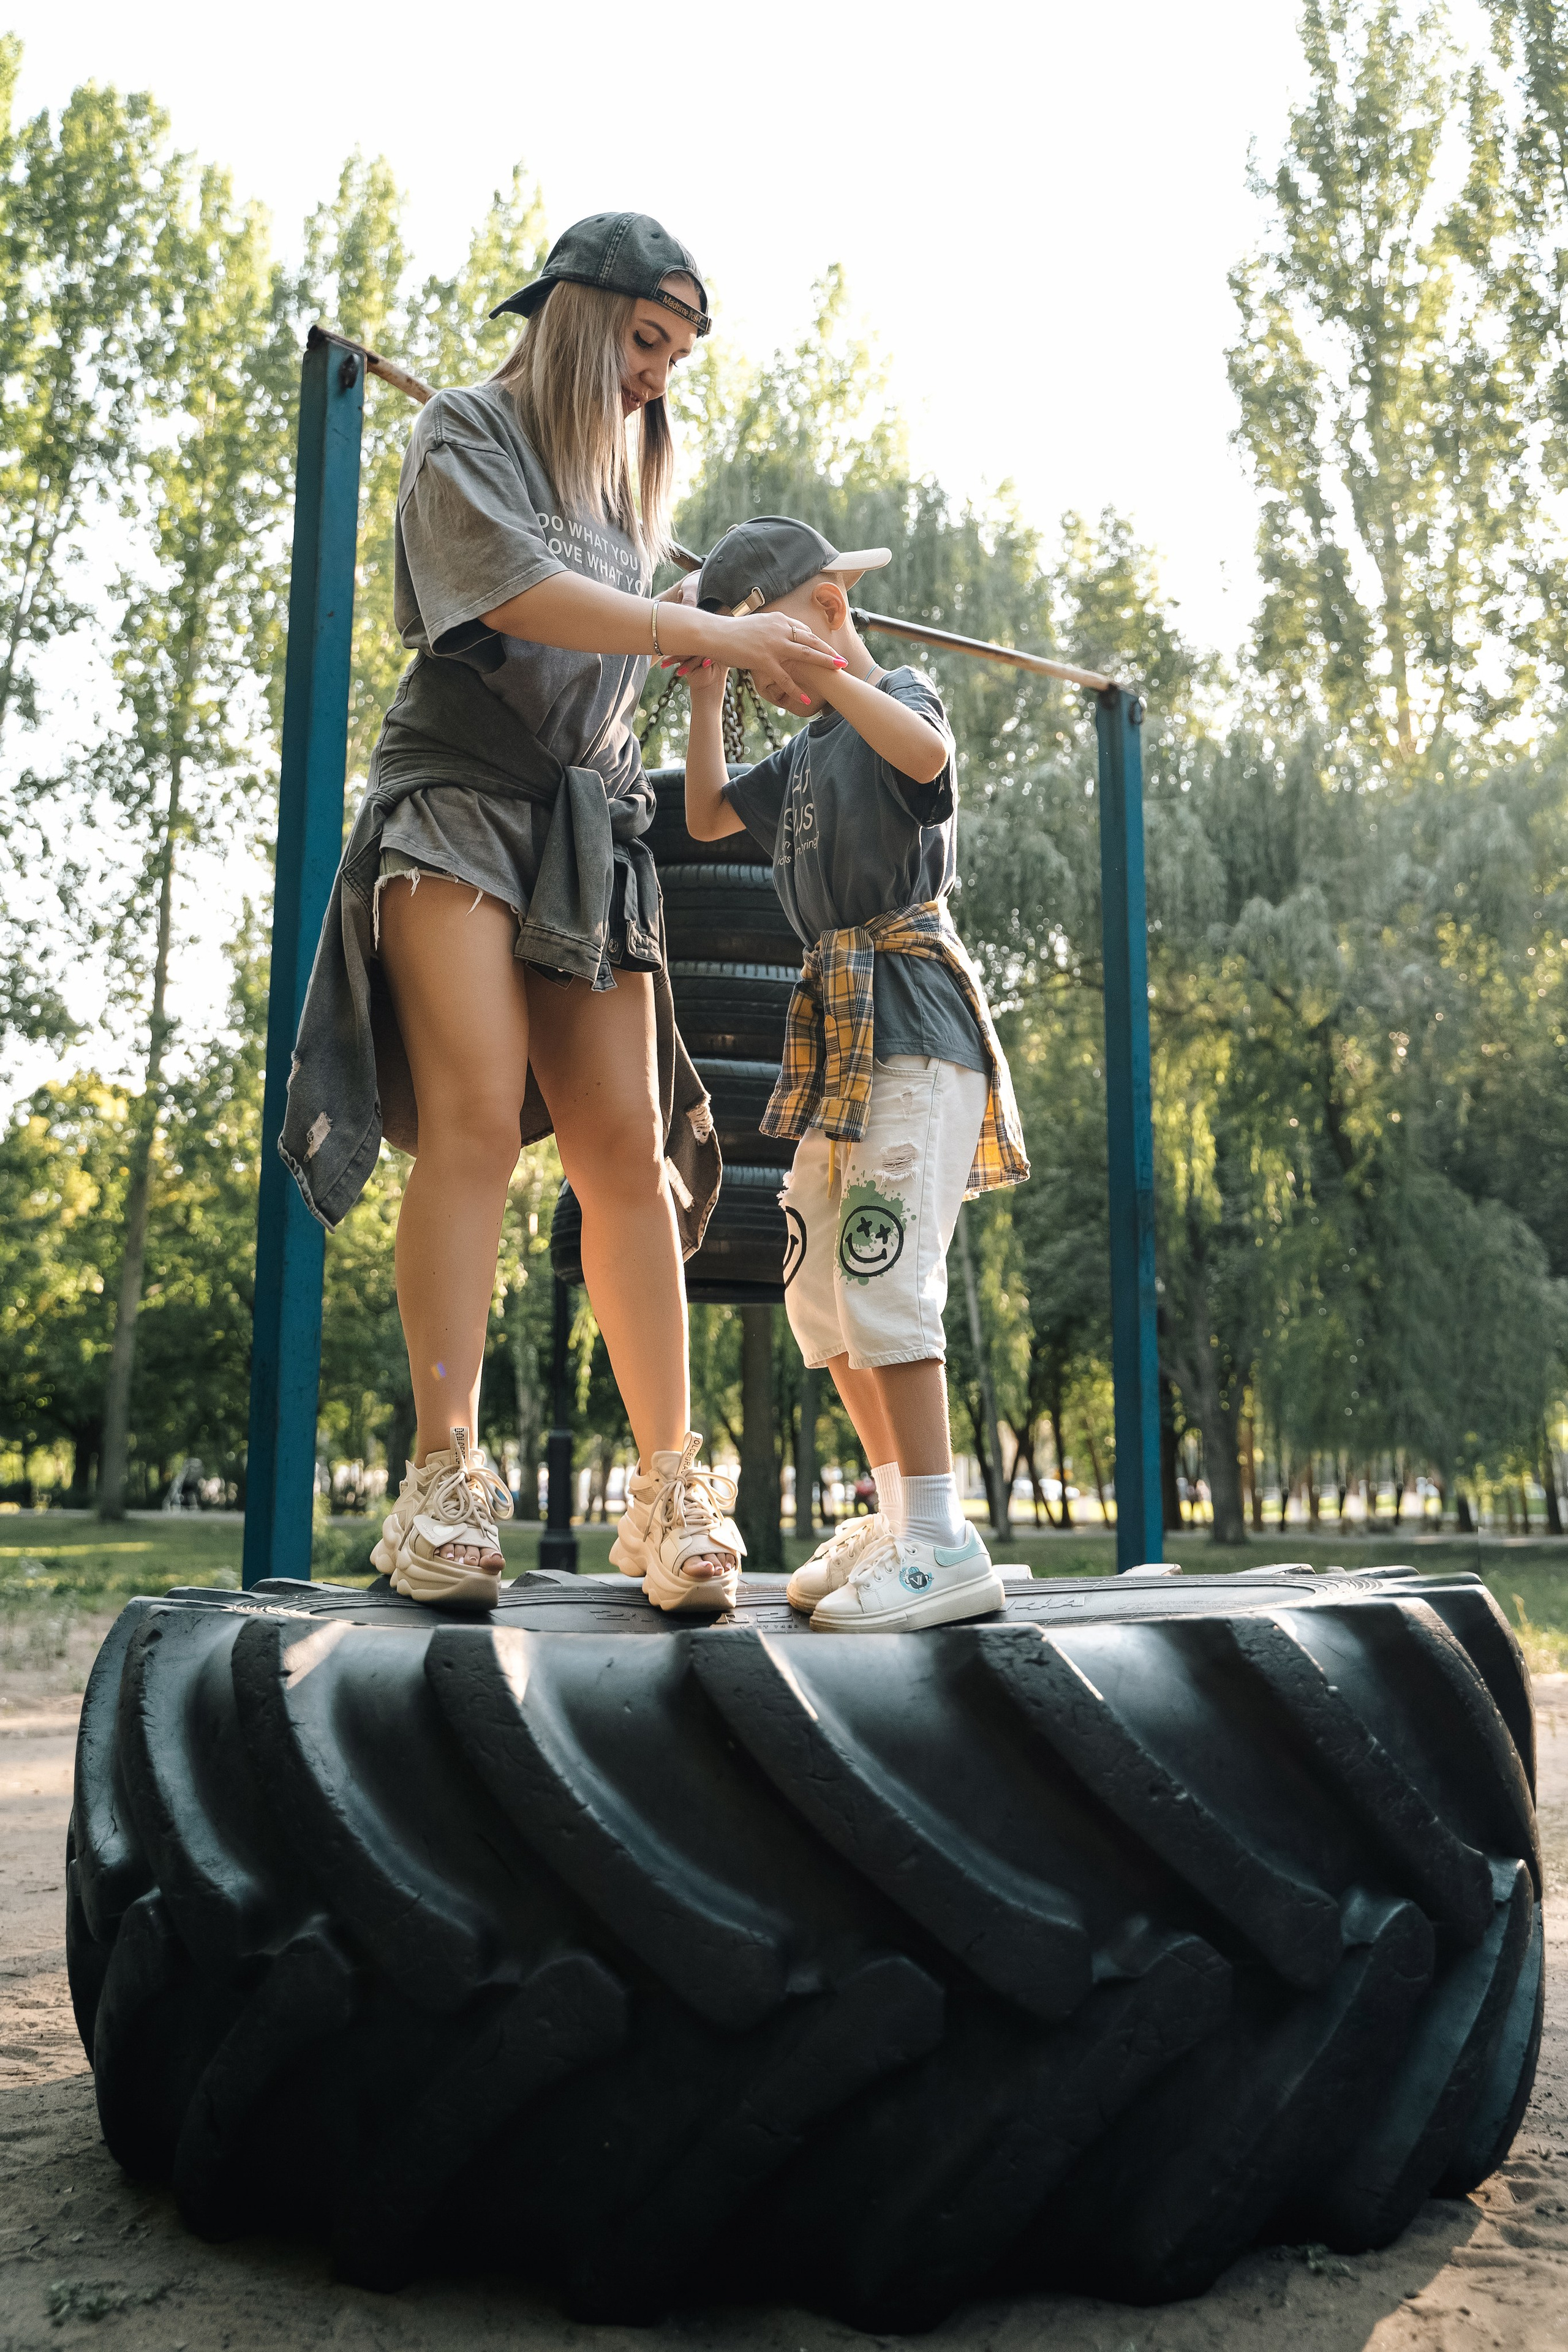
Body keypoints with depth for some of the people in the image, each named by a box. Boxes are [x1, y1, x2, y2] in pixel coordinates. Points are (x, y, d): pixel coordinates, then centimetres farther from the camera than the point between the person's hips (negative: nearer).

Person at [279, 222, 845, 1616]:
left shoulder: (633, 478, 27)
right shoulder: (464, 432, 7)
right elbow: (521, 596, -12)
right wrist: (716, 633, -15)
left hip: (590, 823, 5)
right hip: (459, 795, -5)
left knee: (628, 1149, -8)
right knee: (476, 1114, -22)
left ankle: (670, 1488, -11)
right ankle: (446, 1476, -22)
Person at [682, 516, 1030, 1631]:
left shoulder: (901, 694, -1)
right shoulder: (804, 752, 24)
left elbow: (925, 752, -25)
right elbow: (707, 816, 29)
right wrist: (709, 692, 20)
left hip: (913, 1025, -9)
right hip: (836, 1034, 9)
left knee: (882, 1270, -19)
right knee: (818, 1289, 8)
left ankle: (944, 1544, -16)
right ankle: (901, 1514, 15)